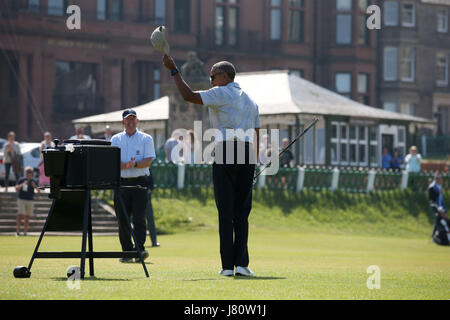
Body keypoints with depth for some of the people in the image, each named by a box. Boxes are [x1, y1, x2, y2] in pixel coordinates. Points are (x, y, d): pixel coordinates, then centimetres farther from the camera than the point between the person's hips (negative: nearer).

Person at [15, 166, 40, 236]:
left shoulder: (34, 181, 7)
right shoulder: (21, 180, 1)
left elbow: (38, 191, 0)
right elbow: (16, 188, -9)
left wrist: (35, 186, -20)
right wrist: (22, 184, -25)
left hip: (30, 201, 3)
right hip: (21, 199, -3)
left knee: (27, 217, 2)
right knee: (20, 215, -14)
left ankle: (25, 232, 5)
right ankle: (17, 230, -12)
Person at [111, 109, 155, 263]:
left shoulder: (146, 139, 8)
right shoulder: (116, 139, 12)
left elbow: (148, 161, -4)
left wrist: (135, 164, -22)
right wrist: (126, 165, -18)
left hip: (139, 182, -2)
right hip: (121, 182, 2)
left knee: (139, 217, -13)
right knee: (122, 219, 1)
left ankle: (139, 250, -19)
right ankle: (127, 252, 8)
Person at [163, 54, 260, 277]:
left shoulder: (221, 94, 1)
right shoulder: (250, 100, 23)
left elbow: (189, 96, -8)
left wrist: (173, 70, 1)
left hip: (225, 152, -6)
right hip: (248, 154, 6)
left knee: (226, 212, -4)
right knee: (242, 212, 5)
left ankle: (227, 266, -5)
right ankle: (241, 264, -4)